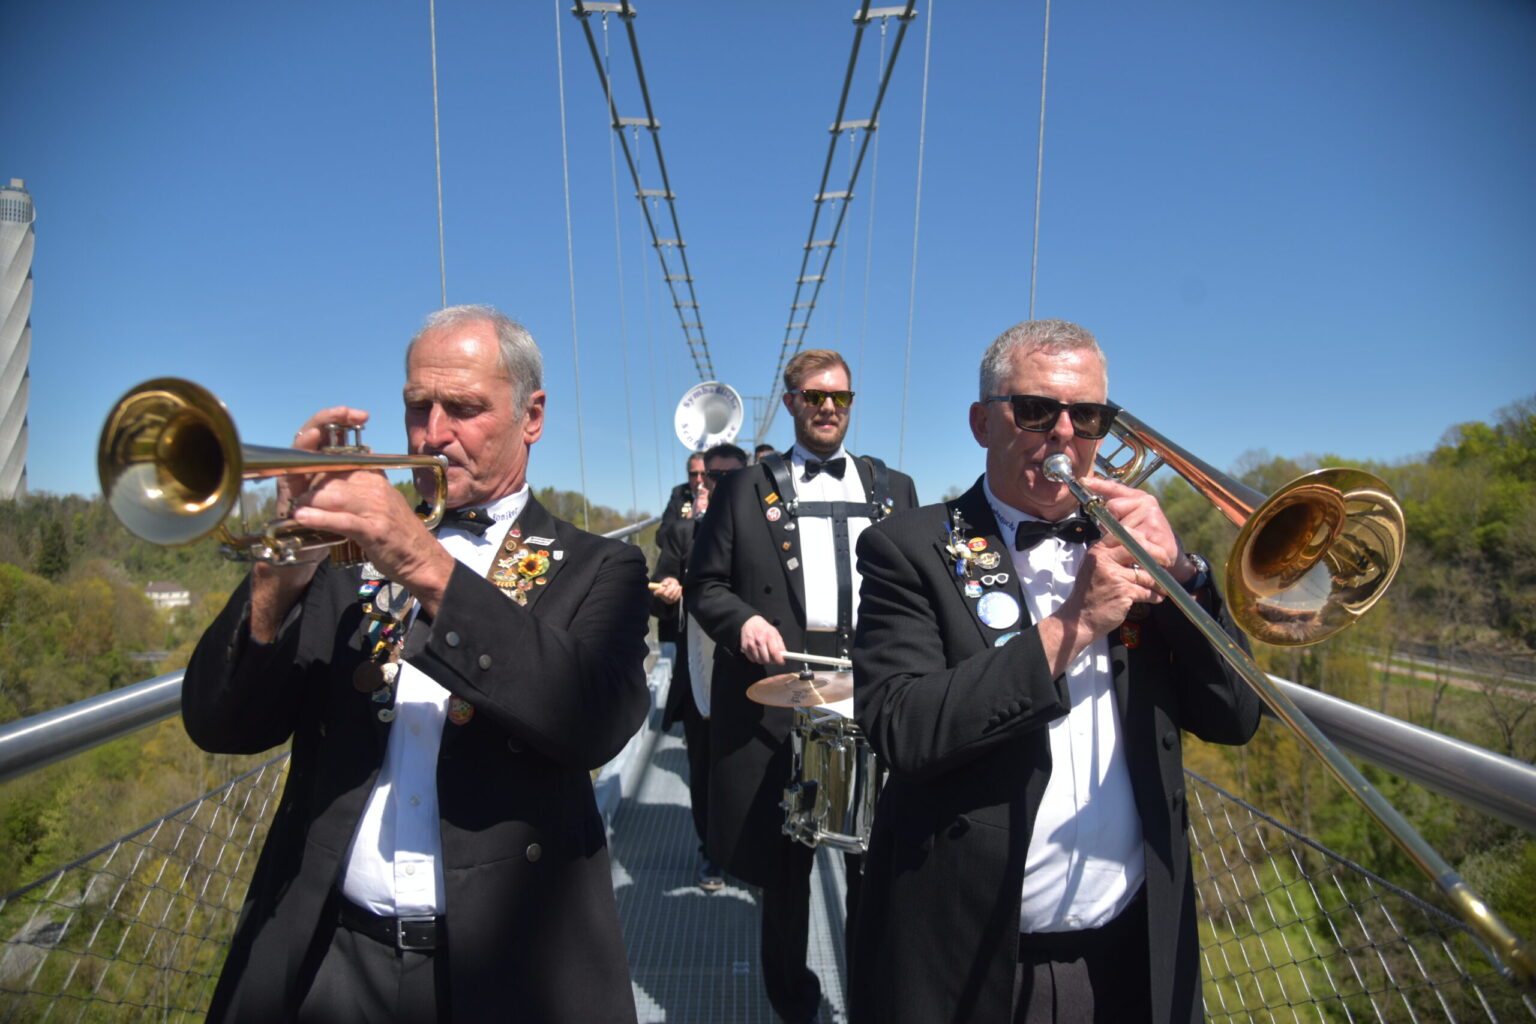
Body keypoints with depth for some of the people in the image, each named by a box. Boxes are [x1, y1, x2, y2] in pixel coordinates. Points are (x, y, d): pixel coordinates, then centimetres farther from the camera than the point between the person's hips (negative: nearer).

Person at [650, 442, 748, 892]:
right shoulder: (684, 533, 6)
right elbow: (658, 604, 3)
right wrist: (667, 594, -19)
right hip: (699, 673, 1)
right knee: (704, 767, 10)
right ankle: (712, 852, 29)